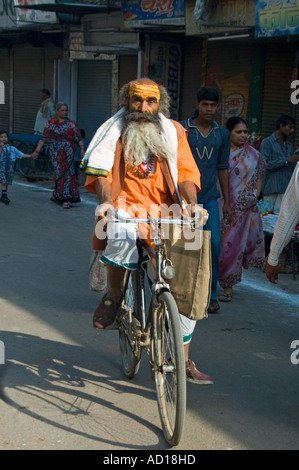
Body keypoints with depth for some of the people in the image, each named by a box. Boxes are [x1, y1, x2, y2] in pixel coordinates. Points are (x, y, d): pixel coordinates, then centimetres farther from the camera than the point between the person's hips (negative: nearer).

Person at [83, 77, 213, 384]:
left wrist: (191, 203, -17)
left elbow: (186, 172, 3)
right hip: (126, 206, -3)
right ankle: (114, 296, -11)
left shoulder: (173, 132, 9)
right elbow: (101, 170, -4)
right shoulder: (114, 132, 5)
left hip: (164, 212, 3)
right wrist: (105, 201, -24)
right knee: (120, 232, -41)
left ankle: (184, 362, 11)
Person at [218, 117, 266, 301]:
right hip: (222, 207, -1)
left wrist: (255, 198, -1)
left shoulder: (254, 155, 7)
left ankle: (228, 286, 9)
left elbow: (259, 179, 13)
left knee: (235, 245, 1)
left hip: (244, 209, 1)